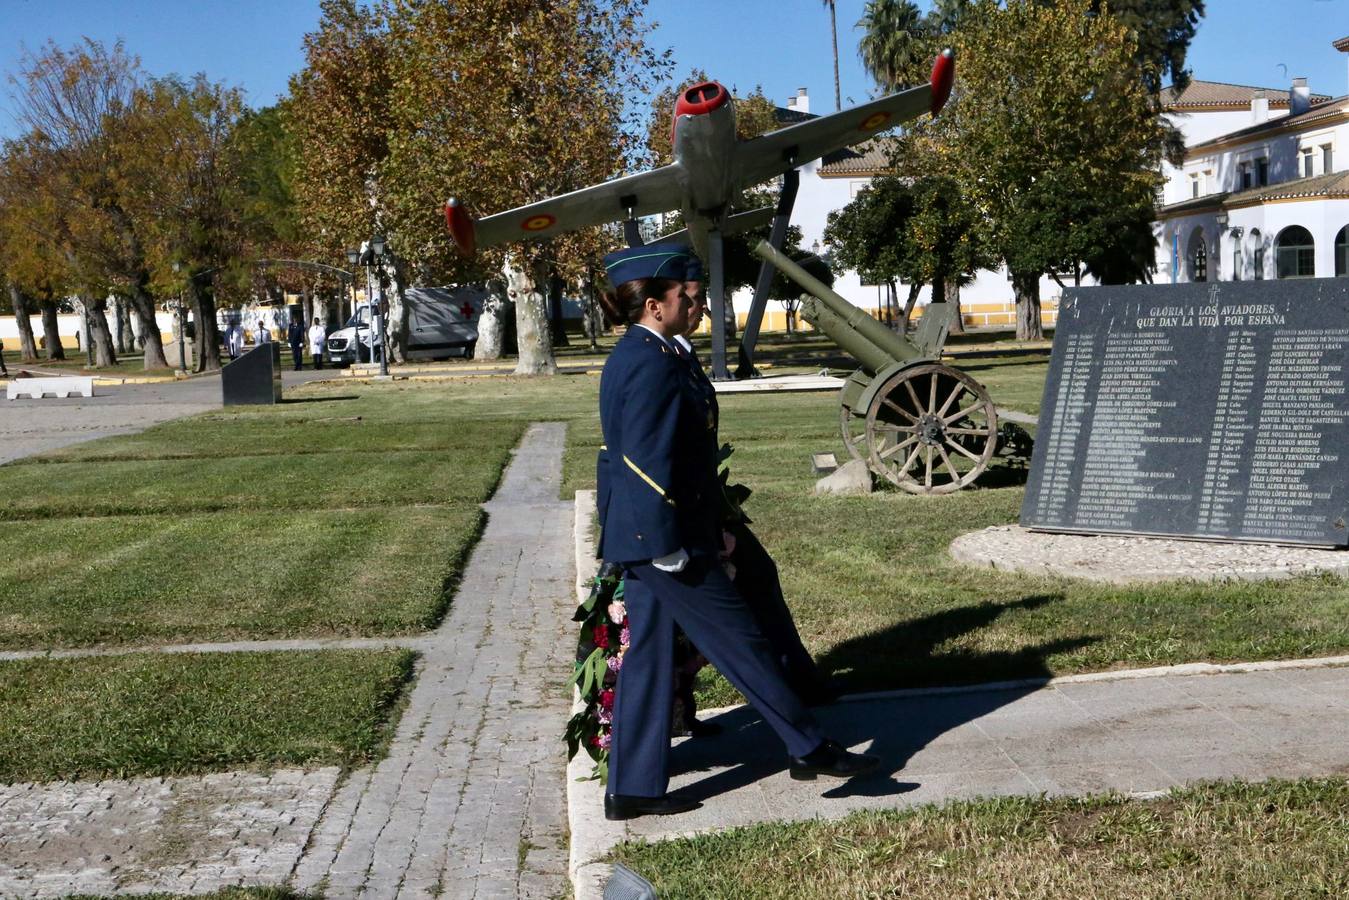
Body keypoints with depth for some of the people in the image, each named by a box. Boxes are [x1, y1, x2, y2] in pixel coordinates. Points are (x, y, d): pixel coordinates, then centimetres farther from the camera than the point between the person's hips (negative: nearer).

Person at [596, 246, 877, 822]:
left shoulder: (629, 357, 13)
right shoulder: (654, 364, -18)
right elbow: (649, 462, -23)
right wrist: (670, 546, -19)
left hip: (641, 538, 10)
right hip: (662, 537, -10)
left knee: (646, 656, 13)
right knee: (740, 640, 3)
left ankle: (632, 789, 19)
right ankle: (810, 748, 17)